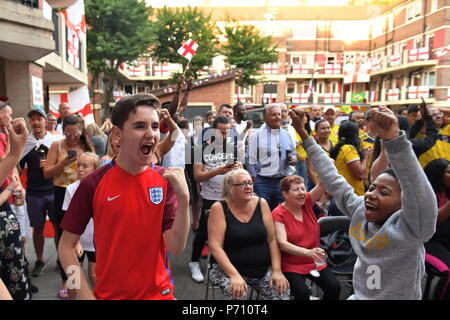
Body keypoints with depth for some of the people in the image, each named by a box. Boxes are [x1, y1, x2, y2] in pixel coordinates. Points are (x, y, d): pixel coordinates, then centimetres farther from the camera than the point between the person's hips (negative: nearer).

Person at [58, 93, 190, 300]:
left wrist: (183, 198, -25)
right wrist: (86, 296, -12)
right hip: (109, 294, -1)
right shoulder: (93, 184, -14)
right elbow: (66, 246, -5)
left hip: (158, 293, 1)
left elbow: (176, 248, -13)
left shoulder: (165, 180, -9)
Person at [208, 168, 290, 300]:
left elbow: (272, 240, 1)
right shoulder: (219, 208, -11)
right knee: (236, 292, -30)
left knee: (282, 290, -16)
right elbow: (215, 246, -15)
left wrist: (277, 270, -9)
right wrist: (235, 275, -24)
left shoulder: (261, 203, -1)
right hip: (228, 269, -3)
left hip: (264, 269, 4)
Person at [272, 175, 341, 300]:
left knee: (334, 287, -15)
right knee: (302, 292, -28)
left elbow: (324, 184, -13)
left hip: (315, 263, 5)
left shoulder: (307, 202, -1)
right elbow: (283, 244, -23)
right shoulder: (278, 214, -14)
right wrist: (308, 252, -36)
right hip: (291, 266, -4)